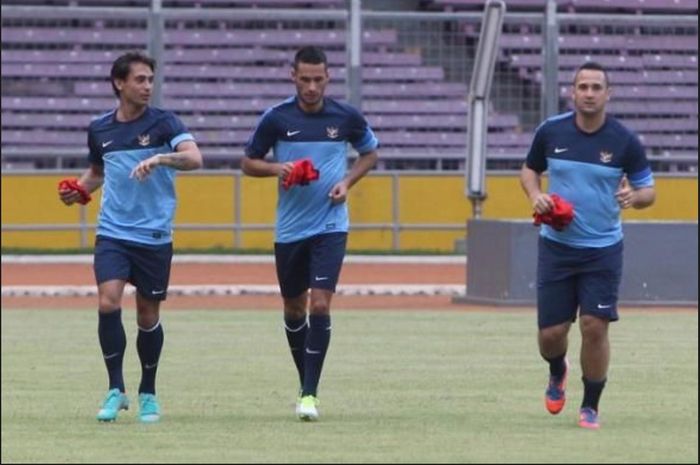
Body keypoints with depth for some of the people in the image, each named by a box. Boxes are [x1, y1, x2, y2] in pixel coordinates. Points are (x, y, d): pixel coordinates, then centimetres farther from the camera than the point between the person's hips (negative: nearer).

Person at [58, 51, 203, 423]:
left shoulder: (163, 123, -5)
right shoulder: (99, 130, 7)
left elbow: (194, 158, -20)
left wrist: (159, 158, -38)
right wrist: (79, 190, 4)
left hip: (154, 235, -2)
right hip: (112, 233, 2)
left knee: (148, 316, 6)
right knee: (108, 303, -16)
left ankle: (148, 393, 24)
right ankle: (116, 389, -6)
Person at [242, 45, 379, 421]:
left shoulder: (346, 117, -3)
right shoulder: (276, 118, -4)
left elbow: (370, 152, 14)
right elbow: (249, 163, 6)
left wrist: (348, 181, -3)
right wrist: (279, 168, -15)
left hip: (330, 225, -2)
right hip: (289, 229, 2)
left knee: (319, 304, -14)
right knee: (294, 308, 11)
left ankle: (309, 394, -13)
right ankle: (306, 382, 30)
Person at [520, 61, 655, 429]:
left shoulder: (624, 141, -7)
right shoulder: (551, 132, -3)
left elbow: (648, 189, 1)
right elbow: (530, 169, 14)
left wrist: (634, 197, -23)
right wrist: (535, 194, -8)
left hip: (603, 250, -1)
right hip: (556, 245, 1)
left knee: (595, 327, -9)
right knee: (550, 333, 0)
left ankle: (590, 407, 9)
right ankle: (557, 372, 37)